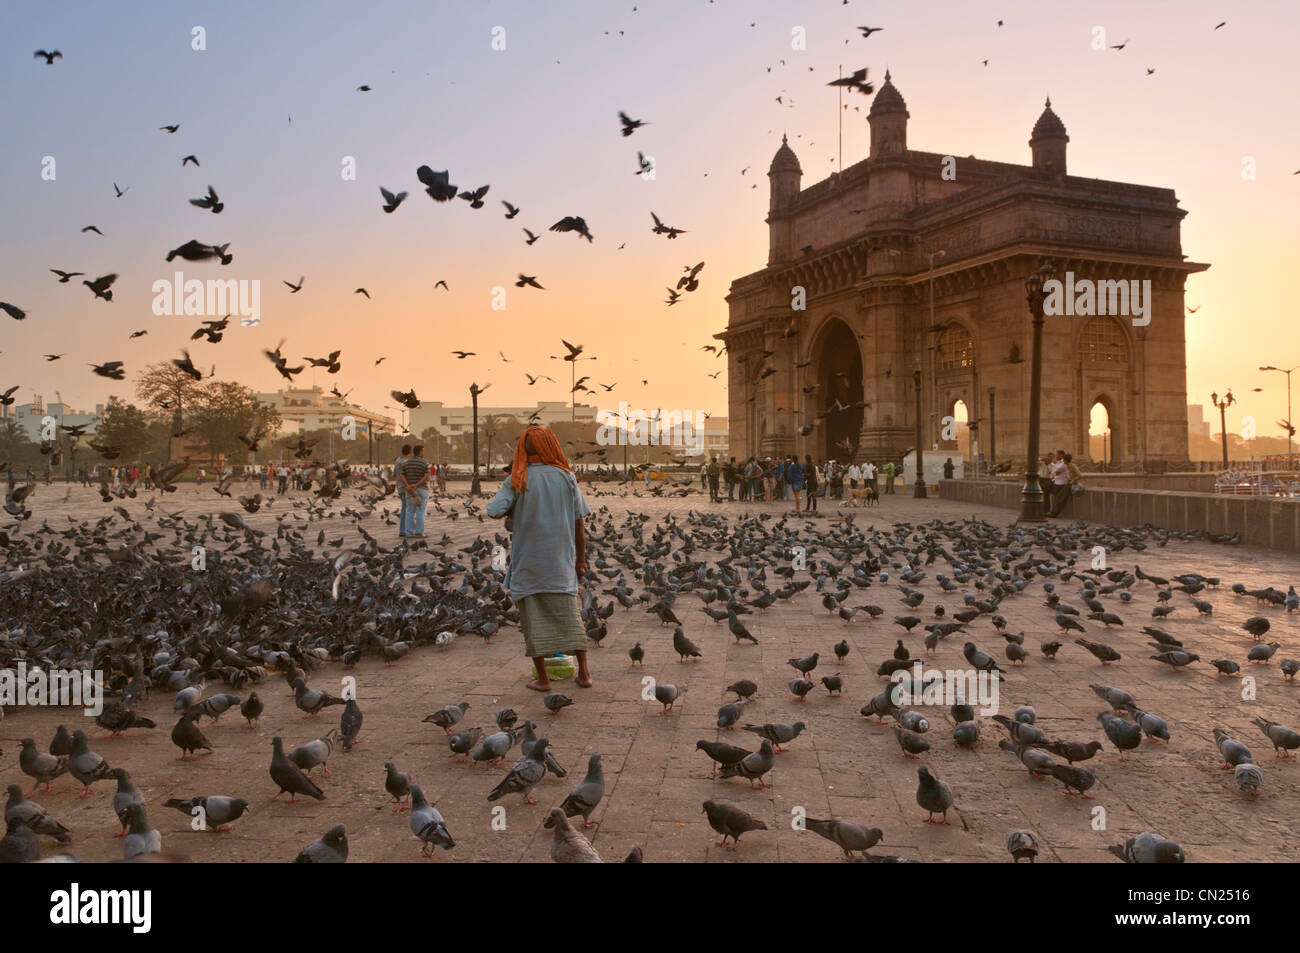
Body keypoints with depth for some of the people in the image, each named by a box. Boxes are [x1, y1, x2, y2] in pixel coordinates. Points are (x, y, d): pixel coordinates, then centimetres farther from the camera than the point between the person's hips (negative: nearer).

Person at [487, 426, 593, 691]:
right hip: (561, 560, 2)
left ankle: (542, 678, 10)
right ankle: (584, 673, 14)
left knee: (534, 619, 7)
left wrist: (515, 510, 4)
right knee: (569, 615, 12)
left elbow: (494, 511, -17)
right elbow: (579, 524, 1)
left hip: (528, 561, -2)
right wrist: (580, 560, 10)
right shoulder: (566, 477, -1)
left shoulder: (518, 480, -6)